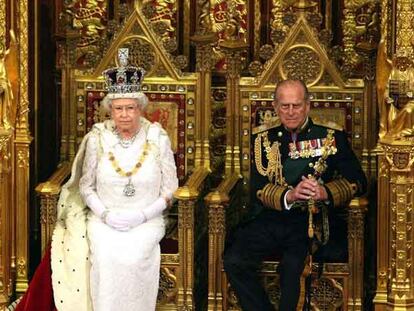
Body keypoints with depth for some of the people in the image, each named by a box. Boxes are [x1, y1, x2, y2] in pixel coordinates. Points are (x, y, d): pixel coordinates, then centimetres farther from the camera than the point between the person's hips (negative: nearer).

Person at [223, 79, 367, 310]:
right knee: (234, 261, -23)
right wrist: (289, 196, -17)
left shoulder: (332, 139, 10)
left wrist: (325, 192, -19)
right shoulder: (264, 139, 15)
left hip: (312, 221, -2)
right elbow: (257, 187, 3)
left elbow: (357, 181, 1)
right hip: (270, 220, 2)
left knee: (293, 265, -31)